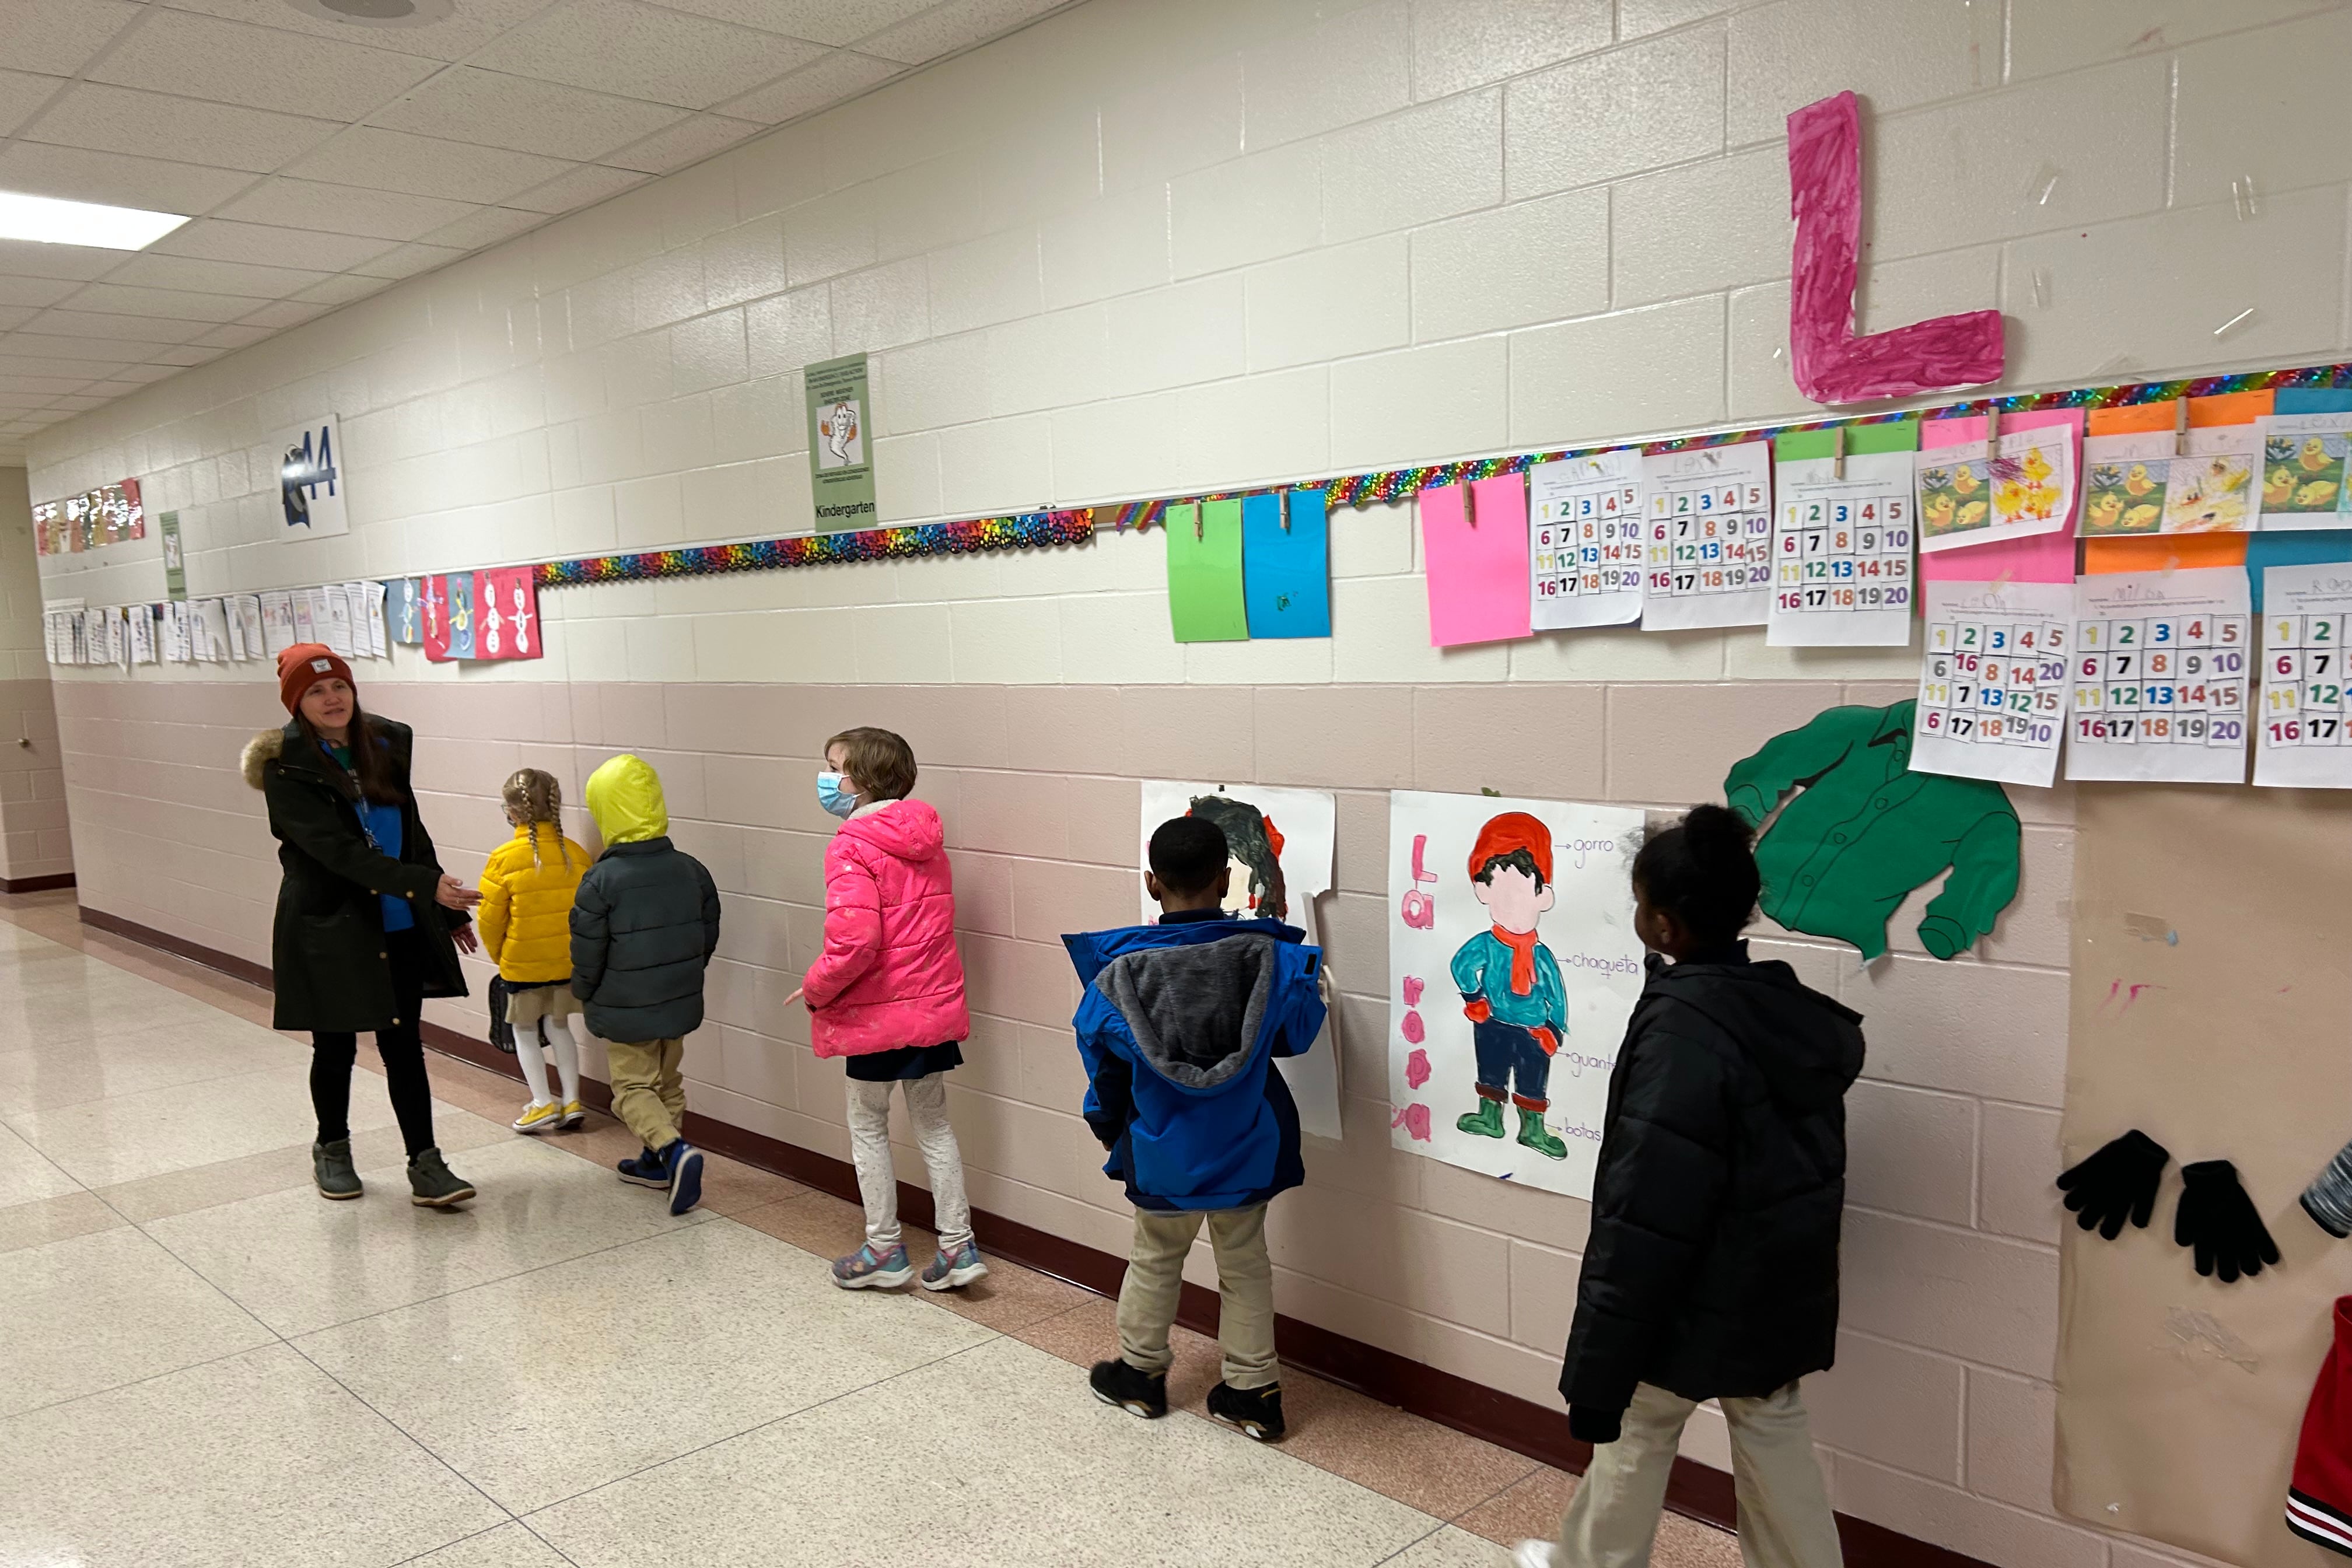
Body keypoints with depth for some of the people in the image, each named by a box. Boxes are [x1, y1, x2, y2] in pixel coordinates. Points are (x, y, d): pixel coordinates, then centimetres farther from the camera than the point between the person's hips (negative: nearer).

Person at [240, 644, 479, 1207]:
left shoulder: (384, 745, 5)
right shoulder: (286, 769, -11)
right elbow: (339, 851, -21)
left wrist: (446, 911, 14)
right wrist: (426, 885, -30)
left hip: (400, 929, 4)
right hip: (328, 930, -4)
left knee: (404, 1045, 6)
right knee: (335, 1048, 11)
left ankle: (425, 1165, 9)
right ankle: (331, 1150, 33)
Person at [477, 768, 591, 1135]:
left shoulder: (504, 859, -16)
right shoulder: (576, 854, -6)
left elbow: (490, 919, -9)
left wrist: (498, 955, 9)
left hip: (521, 963, -4)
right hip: (568, 962, 4)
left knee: (525, 1032, 13)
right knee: (559, 1026, 19)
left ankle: (543, 1104, 12)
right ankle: (572, 1101, 19)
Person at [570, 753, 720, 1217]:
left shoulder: (602, 880, -18)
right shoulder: (690, 869, -3)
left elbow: (588, 952, -13)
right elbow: (709, 934, 6)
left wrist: (584, 994, 6)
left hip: (625, 1008, -5)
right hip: (680, 1003, 5)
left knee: (632, 1087, 5)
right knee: (668, 1082, 20)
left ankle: (674, 1149, -16)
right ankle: (659, 1162, 30)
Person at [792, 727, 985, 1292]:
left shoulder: (853, 848, -18)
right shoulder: (925, 840, 6)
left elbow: (854, 941, -27)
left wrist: (816, 989, -10)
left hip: (877, 1012, -7)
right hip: (935, 1004, 7)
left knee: (867, 1126, 11)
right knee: (932, 1123, 16)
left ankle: (884, 1251, 20)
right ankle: (959, 1245, 18)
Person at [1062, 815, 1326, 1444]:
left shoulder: (1122, 969, -16)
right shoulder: (1270, 955, -17)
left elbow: (1102, 1057, -3)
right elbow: (1297, 1035, -1)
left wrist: (1107, 1125, 15)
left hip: (1162, 1152, 0)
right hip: (1245, 1149, 0)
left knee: (1155, 1260, 22)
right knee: (1245, 1264, 18)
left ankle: (1140, 1374, 38)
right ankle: (1254, 1392, 26)